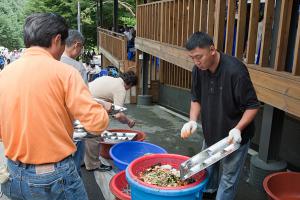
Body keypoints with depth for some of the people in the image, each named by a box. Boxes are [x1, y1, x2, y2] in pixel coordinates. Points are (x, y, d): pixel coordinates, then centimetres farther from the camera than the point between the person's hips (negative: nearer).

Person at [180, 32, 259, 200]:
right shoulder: (199, 70, -9)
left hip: (234, 136, -6)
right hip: (211, 133, 6)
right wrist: (193, 121, -11)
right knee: (207, 172, 23)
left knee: (228, 178, 4)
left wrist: (238, 129, -31)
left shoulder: (235, 70, -28)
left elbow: (253, 105, -20)